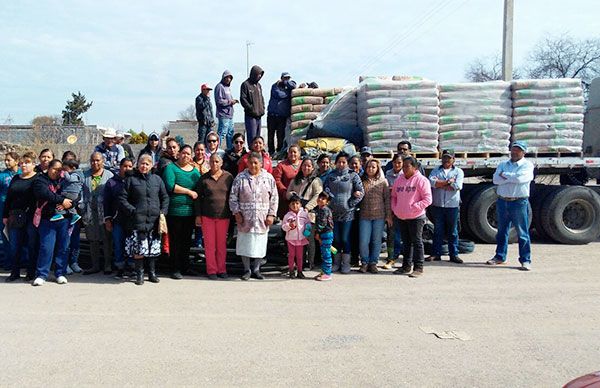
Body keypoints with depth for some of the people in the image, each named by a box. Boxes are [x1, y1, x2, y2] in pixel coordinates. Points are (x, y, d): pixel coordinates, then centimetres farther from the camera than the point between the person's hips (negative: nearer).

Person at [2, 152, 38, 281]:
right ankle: (15, 272, 16)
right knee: (14, 245, 6)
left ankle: (31, 272, 10)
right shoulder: (16, 178, 16)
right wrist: (5, 215, 12)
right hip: (15, 216, 5)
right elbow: (8, 198, 17)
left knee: (31, 245, 1)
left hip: (31, 216, -5)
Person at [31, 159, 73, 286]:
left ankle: (60, 273, 14)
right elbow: (46, 194, -15)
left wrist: (66, 204, -14)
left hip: (64, 219, 3)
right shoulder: (40, 180, 6)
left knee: (63, 247, 4)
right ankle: (41, 275, 4)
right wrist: (62, 200, -18)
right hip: (47, 219, -3)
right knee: (46, 247, -6)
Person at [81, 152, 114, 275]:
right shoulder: (85, 176, 13)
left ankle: (108, 265, 9)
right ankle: (95, 265, 18)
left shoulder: (109, 175, 4)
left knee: (107, 239, 0)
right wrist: (82, 207, -4)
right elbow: (81, 192, 9)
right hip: (90, 212, 3)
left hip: (104, 211, -3)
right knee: (93, 240, 9)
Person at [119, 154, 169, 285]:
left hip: (154, 220, 2)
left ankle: (152, 273, 19)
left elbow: (165, 197, 14)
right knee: (138, 249, -4)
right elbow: (122, 199, 2)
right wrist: (132, 211, -9)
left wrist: (163, 211, 1)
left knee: (153, 249, 6)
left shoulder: (157, 179, 11)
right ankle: (139, 274, 9)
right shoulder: (130, 180, 5)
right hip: (137, 221, -2)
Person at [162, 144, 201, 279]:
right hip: (175, 211, -5)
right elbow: (170, 186, -14)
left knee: (187, 240, 11)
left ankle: (185, 267, 21)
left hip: (191, 211, 5)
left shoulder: (195, 170, 16)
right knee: (175, 240, -1)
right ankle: (175, 269, 7)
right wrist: (189, 192, -12)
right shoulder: (171, 168, -1)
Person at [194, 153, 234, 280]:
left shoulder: (228, 177, 2)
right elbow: (198, 197, 4)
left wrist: (233, 213, 4)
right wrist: (198, 215, 0)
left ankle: (221, 269, 17)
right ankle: (211, 270, 12)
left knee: (222, 244, 7)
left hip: (223, 216, 0)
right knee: (209, 243, 3)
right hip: (207, 216, 0)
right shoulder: (204, 178, 2)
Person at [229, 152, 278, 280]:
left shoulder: (269, 178, 5)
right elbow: (233, 197, 3)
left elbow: (274, 198, 6)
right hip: (245, 219, -1)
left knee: (260, 245, 6)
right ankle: (246, 270, 18)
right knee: (245, 244, 3)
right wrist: (236, 213, -5)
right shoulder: (240, 177, 2)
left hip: (262, 220, 1)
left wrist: (271, 214, -1)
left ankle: (256, 269, 21)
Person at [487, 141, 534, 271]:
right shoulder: (503, 165, 12)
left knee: (522, 233, -2)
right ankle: (500, 256, 23)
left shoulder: (527, 165, -1)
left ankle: (525, 260, 3)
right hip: (502, 202, 5)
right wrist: (513, 177, -12)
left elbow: (520, 178, -19)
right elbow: (496, 179, -4)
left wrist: (505, 175, -6)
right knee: (502, 231, 13)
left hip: (519, 203, -5)